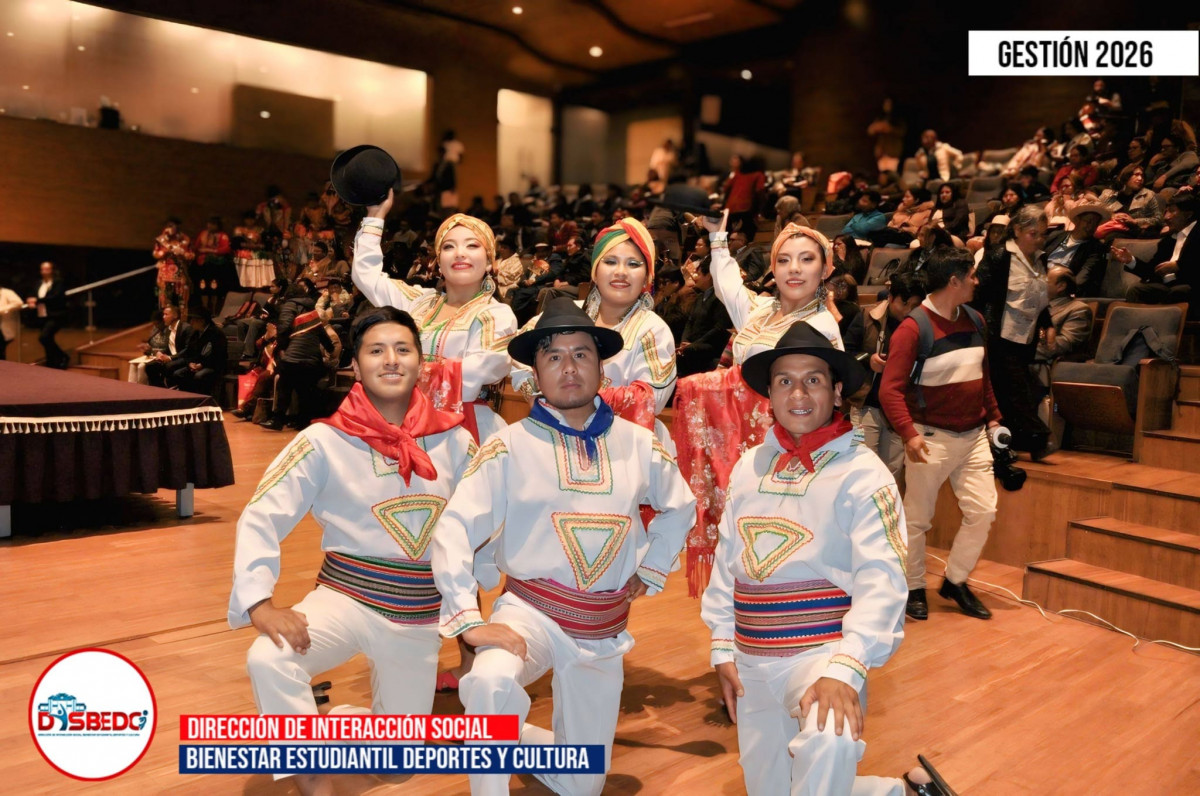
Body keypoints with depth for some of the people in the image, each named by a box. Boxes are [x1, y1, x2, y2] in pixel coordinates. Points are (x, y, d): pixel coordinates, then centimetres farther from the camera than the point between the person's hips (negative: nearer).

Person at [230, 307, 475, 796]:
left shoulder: (452, 440, -4)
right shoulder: (325, 441, -11)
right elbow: (260, 518, -14)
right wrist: (260, 602, -27)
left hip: (419, 615, 3)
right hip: (346, 597, -2)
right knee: (268, 660, -34)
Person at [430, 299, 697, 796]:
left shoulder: (639, 444, 2)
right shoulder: (510, 445, -8)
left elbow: (680, 507, 19)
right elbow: (453, 531, -13)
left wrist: (651, 571, 10)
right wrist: (469, 621, -22)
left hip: (604, 629, 4)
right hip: (530, 611, -3)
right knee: (491, 682, -38)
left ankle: (511, 741, 43)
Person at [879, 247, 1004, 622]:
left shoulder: (974, 321, 8)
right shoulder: (913, 328, -15)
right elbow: (891, 389, -20)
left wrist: (993, 419, 18)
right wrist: (908, 433, -31)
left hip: (973, 436, 7)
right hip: (932, 437, -6)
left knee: (983, 511, 3)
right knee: (918, 518, 4)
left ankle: (955, 581, 22)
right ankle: (914, 588, 22)